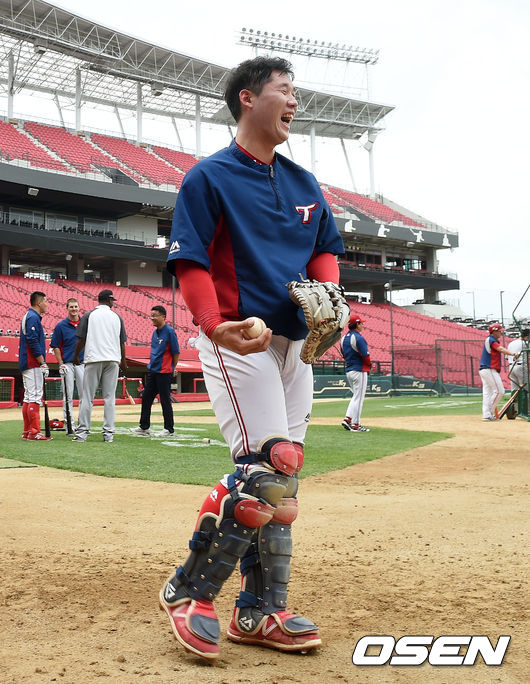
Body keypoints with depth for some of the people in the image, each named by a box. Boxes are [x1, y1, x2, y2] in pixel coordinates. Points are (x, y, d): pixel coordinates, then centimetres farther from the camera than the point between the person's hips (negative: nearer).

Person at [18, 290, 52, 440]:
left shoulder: (29, 316, 20)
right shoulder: (33, 317, -11)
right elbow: (33, 341, -20)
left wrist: (41, 362, 19)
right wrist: (43, 363, -19)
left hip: (26, 364, 11)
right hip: (33, 364, -11)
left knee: (28, 398, 12)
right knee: (35, 396, -11)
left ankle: (27, 432, 15)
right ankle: (34, 432, -12)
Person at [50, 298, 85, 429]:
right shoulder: (60, 326, -1)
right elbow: (55, 346, 0)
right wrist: (61, 364, -8)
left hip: (82, 364, 3)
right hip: (67, 365, -2)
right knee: (68, 396, 0)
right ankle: (69, 424, 5)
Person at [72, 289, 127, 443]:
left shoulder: (89, 315, 3)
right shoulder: (116, 317, 9)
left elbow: (81, 339, -1)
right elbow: (122, 342, 12)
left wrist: (76, 356, 14)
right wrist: (123, 362, 24)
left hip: (93, 359, -2)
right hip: (113, 360, 2)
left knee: (87, 397, 0)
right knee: (110, 397, 4)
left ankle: (82, 432, -3)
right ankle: (109, 433, 1)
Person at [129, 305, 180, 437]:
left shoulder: (169, 331, -11)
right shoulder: (155, 332, 13)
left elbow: (176, 352, -9)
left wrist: (172, 369, -2)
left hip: (164, 372, -8)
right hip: (152, 371, 9)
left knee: (165, 400, -2)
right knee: (146, 397, 10)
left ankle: (169, 429, 7)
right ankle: (144, 427, 19)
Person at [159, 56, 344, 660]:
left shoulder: (304, 183, 16)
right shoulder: (210, 176, -4)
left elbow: (327, 248, 21)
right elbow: (189, 261, -11)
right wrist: (215, 325, -27)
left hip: (292, 341, 7)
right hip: (237, 341, -7)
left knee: (280, 476, 7)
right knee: (267, 468, -16)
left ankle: (260, 612, 16)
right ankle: (188, 592, 1)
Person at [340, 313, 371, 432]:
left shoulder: (344, 338, 11)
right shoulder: (358, 338, -16)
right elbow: (365, 356, -17)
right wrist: (369, 365, 0)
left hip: (348, 371, 8)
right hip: (359, 370, -8)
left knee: (356, 396, 18)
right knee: (358, 397, -2)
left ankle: (348, 418, 10)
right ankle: (355, 425, 0)